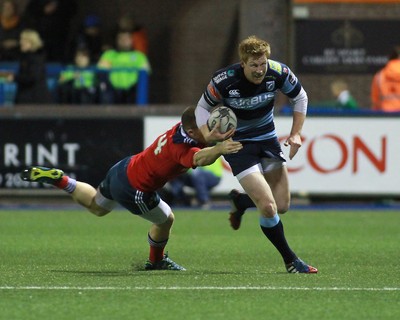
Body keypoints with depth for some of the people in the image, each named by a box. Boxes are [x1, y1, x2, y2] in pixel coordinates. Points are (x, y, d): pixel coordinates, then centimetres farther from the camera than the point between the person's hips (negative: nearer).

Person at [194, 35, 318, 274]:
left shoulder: (279, 73, -18)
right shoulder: (224, 80, -25)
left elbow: (300, 97, 2)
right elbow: (203, 107, -6)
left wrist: (296, 133, -5)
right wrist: (208, 135, -24)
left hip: (267, 139, 4)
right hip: (237, 144, -4)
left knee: (282, 206, 6)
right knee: (268, 207, -16)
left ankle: (239, 201, 36)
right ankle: (290, 260, 3)